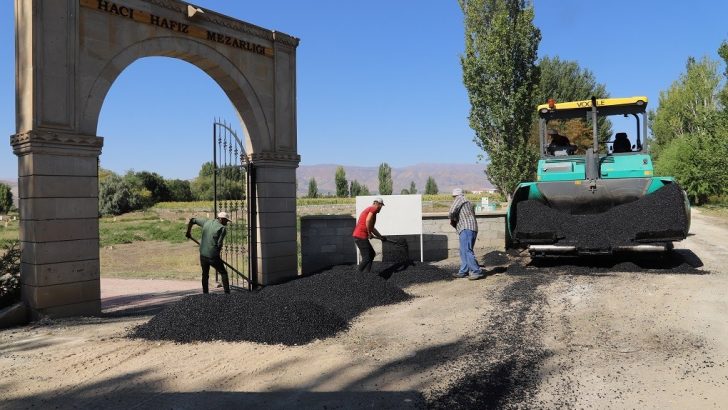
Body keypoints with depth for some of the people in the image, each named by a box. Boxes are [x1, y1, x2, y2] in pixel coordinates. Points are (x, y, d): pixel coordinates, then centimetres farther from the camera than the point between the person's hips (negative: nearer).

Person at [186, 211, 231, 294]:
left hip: (203, 254, 6)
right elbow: (219, 244, -13)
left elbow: (192, 220, 18)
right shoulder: (222, 228, -9)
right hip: (213, 256, -5)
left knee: (205, 274, 21)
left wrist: (188, 232, 30)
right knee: (223, 273, 9)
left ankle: (205, 293, 24)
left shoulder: (207, 222, 9)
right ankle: (227, 293, 5)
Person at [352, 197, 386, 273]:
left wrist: (380, 236, 32)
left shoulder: (369, 209, 24)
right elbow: (368, 220, -25)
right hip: (361, 237, -10)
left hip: (358, 236, 10)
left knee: (372, 254, 19)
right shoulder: (373, 208, -6)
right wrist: (370, 233, -15)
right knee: (366, 258, -8)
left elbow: (372, 228, 32)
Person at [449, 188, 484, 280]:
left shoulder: (459, 199, 2)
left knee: (467, 251, -14)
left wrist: (452, 219, 10)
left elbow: (451, 212, -9)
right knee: (464, 252, 13)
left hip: (466, 229, -10)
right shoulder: (467, 202, 30)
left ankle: (477, 272, -17)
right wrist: (454, 221, 16)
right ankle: (463, 272, 16)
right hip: (472, 229, 10)